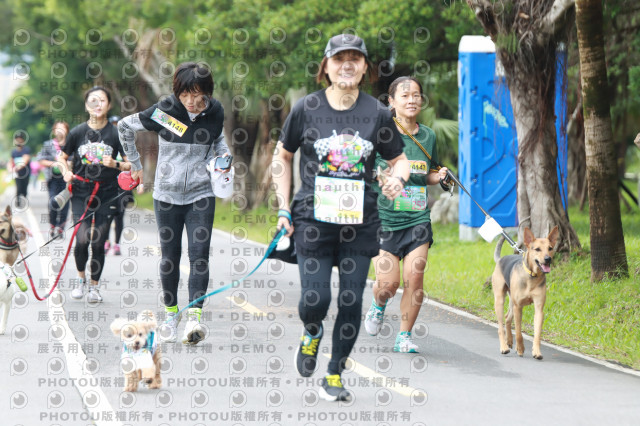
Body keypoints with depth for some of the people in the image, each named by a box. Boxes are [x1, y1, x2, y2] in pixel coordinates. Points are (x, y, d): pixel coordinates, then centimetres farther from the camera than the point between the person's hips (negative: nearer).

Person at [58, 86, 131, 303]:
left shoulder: (116, 134, -1)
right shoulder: (77, 132, 1)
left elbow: (129, 165, 4)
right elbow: (62, 157, 14)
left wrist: (115, 164, -15)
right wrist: (66, 172, -4)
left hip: (106, 194, 0)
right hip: (81, 193, 0)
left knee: (99, 243, 2)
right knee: (82, 240, -9)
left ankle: (94, 286, 19)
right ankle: (81, 279, 17)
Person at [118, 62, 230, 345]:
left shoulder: (215, 112, -3)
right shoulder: (164, 111, -11)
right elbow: (125, 127, 4)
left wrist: (224, 155, 1)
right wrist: (135, 164, 10)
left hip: (201, 194, 1)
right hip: (168, 194, -1)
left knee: (199, 254, -11)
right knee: (170, 256, 6)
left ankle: (194, 315, -17)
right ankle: (171, 313, 22)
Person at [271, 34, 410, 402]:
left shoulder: (377, 113, 2)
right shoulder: (307, 108, -1)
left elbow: (400, 159, 12)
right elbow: (283, 157, 11)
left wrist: (397, 179, -12)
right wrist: (284, 208, 5)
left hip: (361, 222, 1)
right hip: (313, 219, -1)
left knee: (352, 302, 0)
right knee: (315, 300, -9)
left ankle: (335, 376, 17)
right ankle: (312, 334, 28)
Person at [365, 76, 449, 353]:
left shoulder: (428, 136, 8)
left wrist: (439, 176, 1)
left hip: (417, 219, 3)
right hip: (384, 218, -3)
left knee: (414, 279, -8)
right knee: (388, 283, -8)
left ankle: (404, 336, 8)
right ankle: (378, 306, 29)